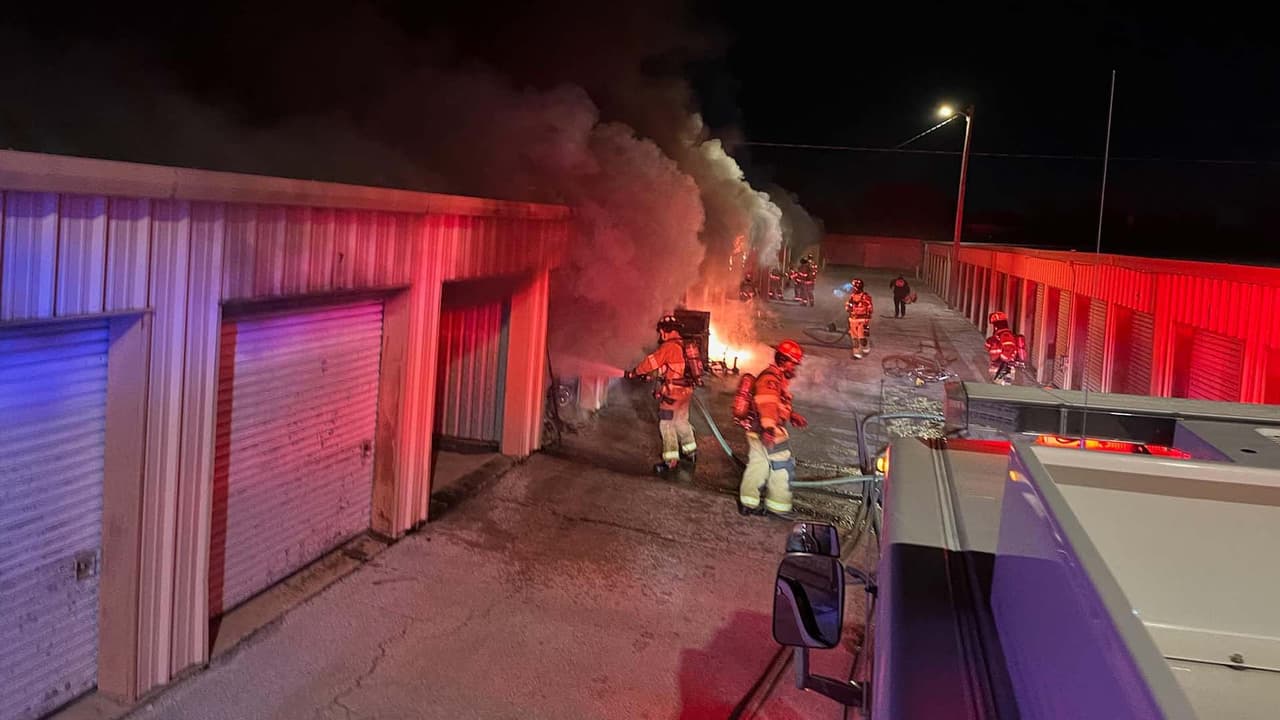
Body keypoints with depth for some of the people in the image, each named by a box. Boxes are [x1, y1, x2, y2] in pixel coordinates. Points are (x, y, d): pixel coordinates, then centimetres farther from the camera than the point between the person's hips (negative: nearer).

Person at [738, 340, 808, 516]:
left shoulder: (778, 378, 19)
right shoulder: (771, 377, -17)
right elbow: (766, 402, -33)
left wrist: (793, 416, 27)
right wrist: (769, 427, -45)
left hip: (757, 432, 11)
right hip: (769, 433, -11)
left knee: (757, 466, 16)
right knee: (782, 467, -2)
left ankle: (748, 503, 23)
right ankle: (778, 507, 4)